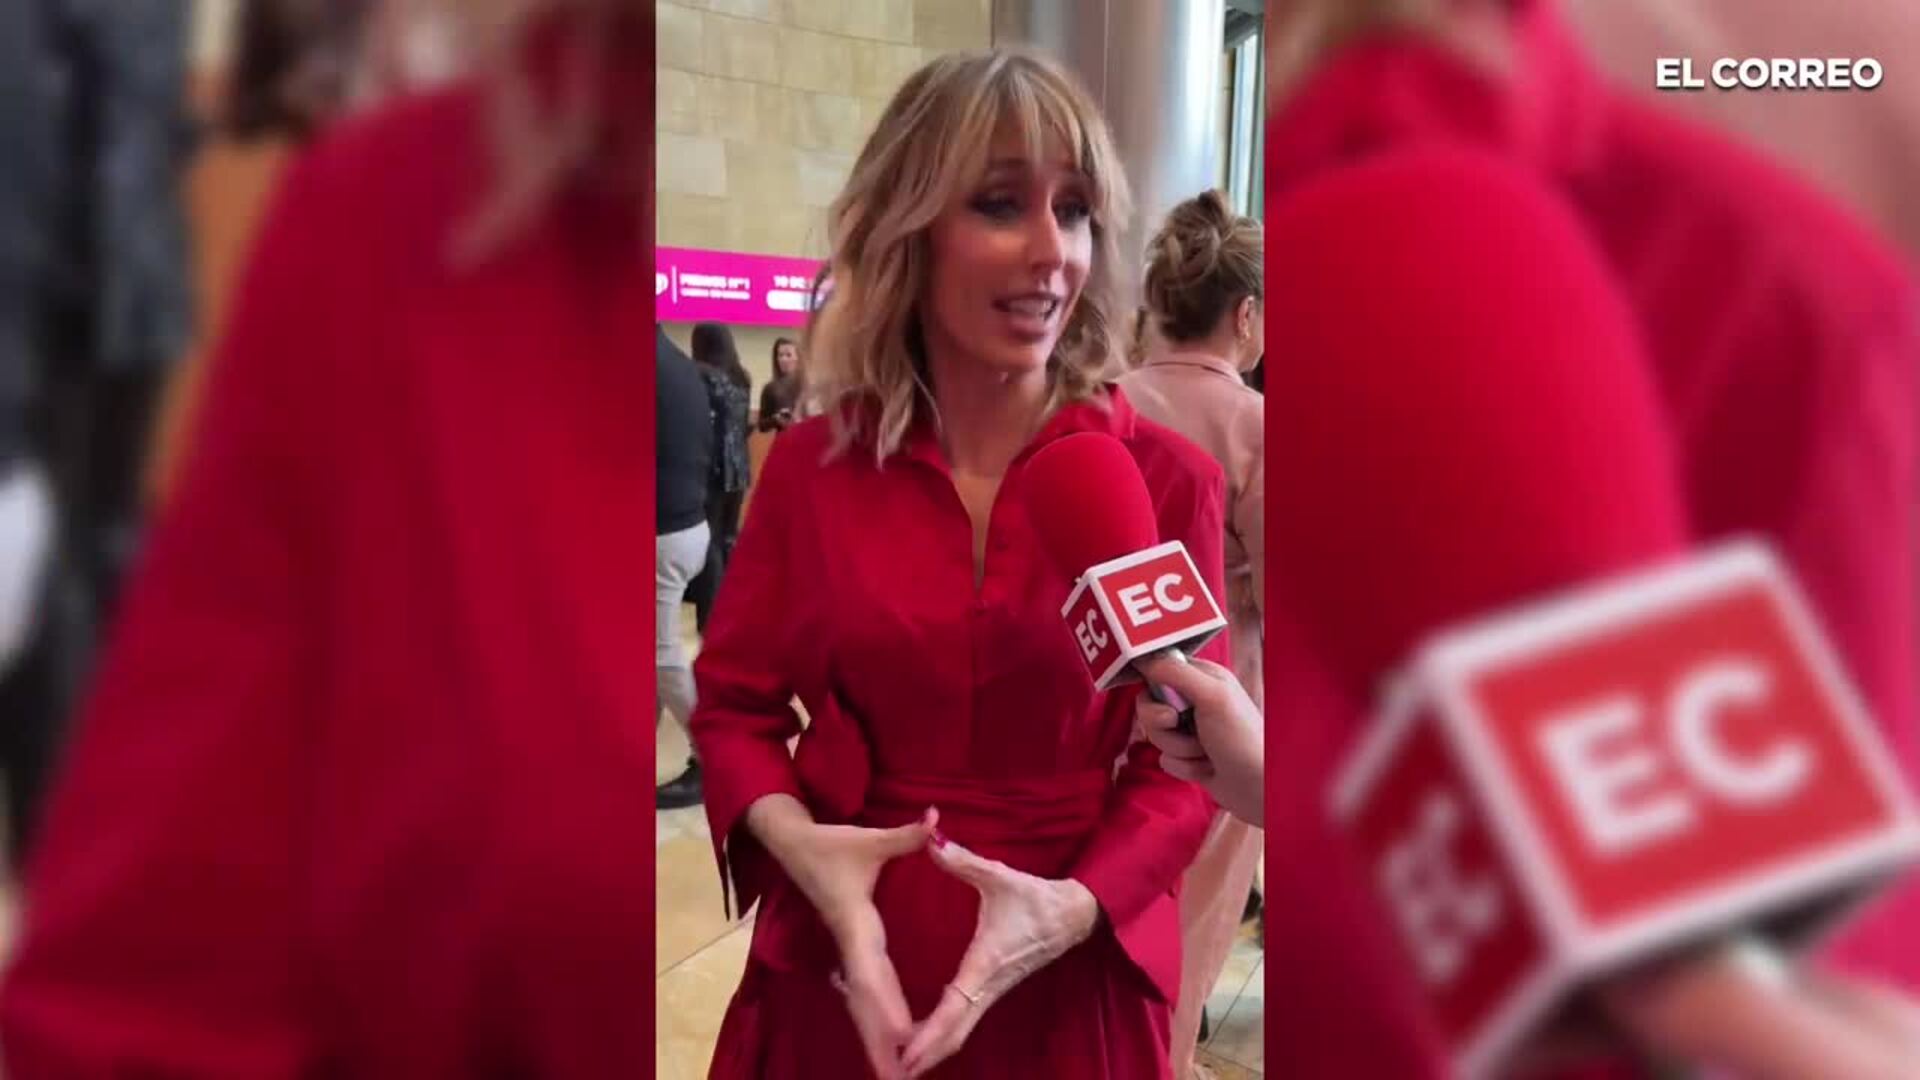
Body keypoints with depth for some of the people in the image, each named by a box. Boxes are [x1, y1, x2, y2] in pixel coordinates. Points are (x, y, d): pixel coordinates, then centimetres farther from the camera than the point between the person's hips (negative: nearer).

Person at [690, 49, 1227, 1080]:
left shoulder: (1165, 478, -9)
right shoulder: (811, 465, -5)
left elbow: (1181, 758, -6)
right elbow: (734, 701, 1)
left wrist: (1073, 908, -22)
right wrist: (800, 844, -17)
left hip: (1067, 982, -1)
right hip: (845, 970, 2)